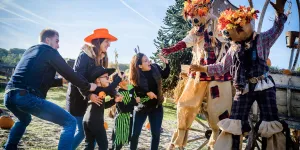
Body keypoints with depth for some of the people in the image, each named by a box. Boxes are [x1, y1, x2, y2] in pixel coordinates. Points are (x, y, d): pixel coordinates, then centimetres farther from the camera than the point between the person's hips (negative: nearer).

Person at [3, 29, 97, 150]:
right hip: (27, 97, -9)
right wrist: (88, 86, 11)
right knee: (70, 122, -4)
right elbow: (69, 73, -1)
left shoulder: (30, 51, 28)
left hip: (9, 95, 9)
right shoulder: (49, 51, 5)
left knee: (24, 120, 41)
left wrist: (62, 81, 30)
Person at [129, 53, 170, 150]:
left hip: (156, 106, 3)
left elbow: (165, 75, 10)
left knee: (156, 133, 8)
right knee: (135, 134, 4)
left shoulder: (155, 68, -6)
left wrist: (166, 64, -3)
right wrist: (147, 93, -25)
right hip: (141, 107, -3)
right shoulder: (136, 76, -17)